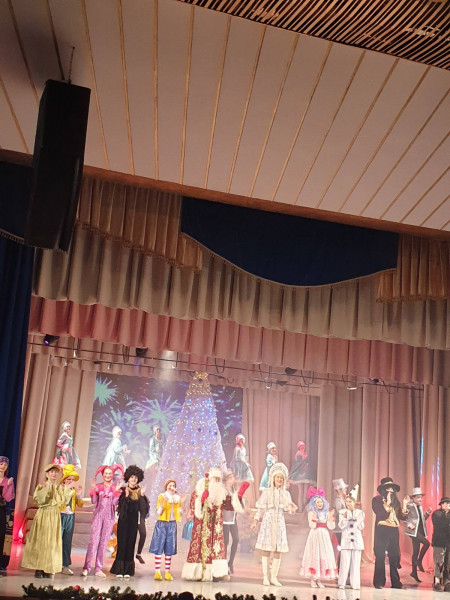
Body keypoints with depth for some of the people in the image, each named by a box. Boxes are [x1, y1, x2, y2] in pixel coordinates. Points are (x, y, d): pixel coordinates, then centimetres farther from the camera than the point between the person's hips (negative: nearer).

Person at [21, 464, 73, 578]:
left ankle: (48, 569, 5)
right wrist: (44, 489, -18)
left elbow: (64, 501, 2)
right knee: (40, 540, -3)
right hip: (42, 515, -2)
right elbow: (38, 501, -11)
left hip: (54, 516, 2)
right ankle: (38, 568, 2)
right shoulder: (41, 486, 2)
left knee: (52, 542, 1)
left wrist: (67, 490, -4)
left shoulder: (60, 487, 10)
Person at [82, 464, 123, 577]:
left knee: (104, 542, 2)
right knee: (93, 541, -9)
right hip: (98, 515, -1)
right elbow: (94, 501, -3)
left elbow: (115, 503, -4)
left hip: (109, 517, 1)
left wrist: (117, 491, -12)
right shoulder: (98, 486, 7)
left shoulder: (115, 487, 8)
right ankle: (86, 567, -6)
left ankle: (98, 569, 6)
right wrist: (94, 489, -11)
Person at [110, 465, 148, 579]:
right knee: (122, 544, -4)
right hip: (123, 521, -3)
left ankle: (127, 570, 10)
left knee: (130, 544, 4)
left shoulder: (139, 492, 7)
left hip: (134, 521, 3)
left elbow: (143, 507, -2)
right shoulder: (123, 490, -2)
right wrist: (126, 496, -25)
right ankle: (119, 570, 3)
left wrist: (142, 495, -13)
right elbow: (120, 506, -13)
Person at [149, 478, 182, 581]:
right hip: (161, 524, -3)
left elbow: (180, 512, 10)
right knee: (158, 548, -5)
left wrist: (180, 503, -3)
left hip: (172, 524, 3)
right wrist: (163, 502, -20)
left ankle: (167, 572, 7)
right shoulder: (161, 496, 1)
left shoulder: (177, 497, 10)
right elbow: (158, 512, -6)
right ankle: (157, 572, -3)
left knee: (169, 549, 3)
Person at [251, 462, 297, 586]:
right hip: (268, 521, -3)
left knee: (278, 551, 1)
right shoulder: (267, 492, 1)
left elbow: (287, 508, 7)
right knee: (266, 550, -3)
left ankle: (274, 577, 11)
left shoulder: (285, 494, 9)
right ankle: (265, 576, 6)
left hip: (279, 523, 3)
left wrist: (291, 508, -15)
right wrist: (255, 520, -7)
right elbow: (261, 508, 2)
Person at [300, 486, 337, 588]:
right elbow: (312, 525, -13)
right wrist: (314, 517, -26)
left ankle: (319, 579, 7)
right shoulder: (311, 513, 0)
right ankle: (312, 579, 3)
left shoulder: (326, 513, 10)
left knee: (324, 556, 0)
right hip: (315, 536, -3)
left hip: (324, 537, 4)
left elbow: (331, 526, 2)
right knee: (314, 555, -5)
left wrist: (331, 517, -10)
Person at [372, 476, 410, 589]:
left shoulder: (395, 501, 14)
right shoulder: (377, 500, 0)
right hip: (382, 530, -5)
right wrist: (388, 502, -13)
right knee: (380, 557, -3)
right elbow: (381, 514, -12)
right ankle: (379, 582, 4)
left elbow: (403, 517, 9)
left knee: (395, 556, 6)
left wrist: (404, 504, -1)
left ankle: (396, 582, 14)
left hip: (394, 530, 5)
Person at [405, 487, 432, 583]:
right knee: (426, 543, -22)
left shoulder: (420, 507, 15)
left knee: (416, 551, 9)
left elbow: (422, 520, 19)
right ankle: (419, 561, -7)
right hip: (413, 531, -8)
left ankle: (414, 572, 14)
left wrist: (428, 513, 6)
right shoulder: (410, 506, -8)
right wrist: (409, 524, -23)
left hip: (419, 531, 8)